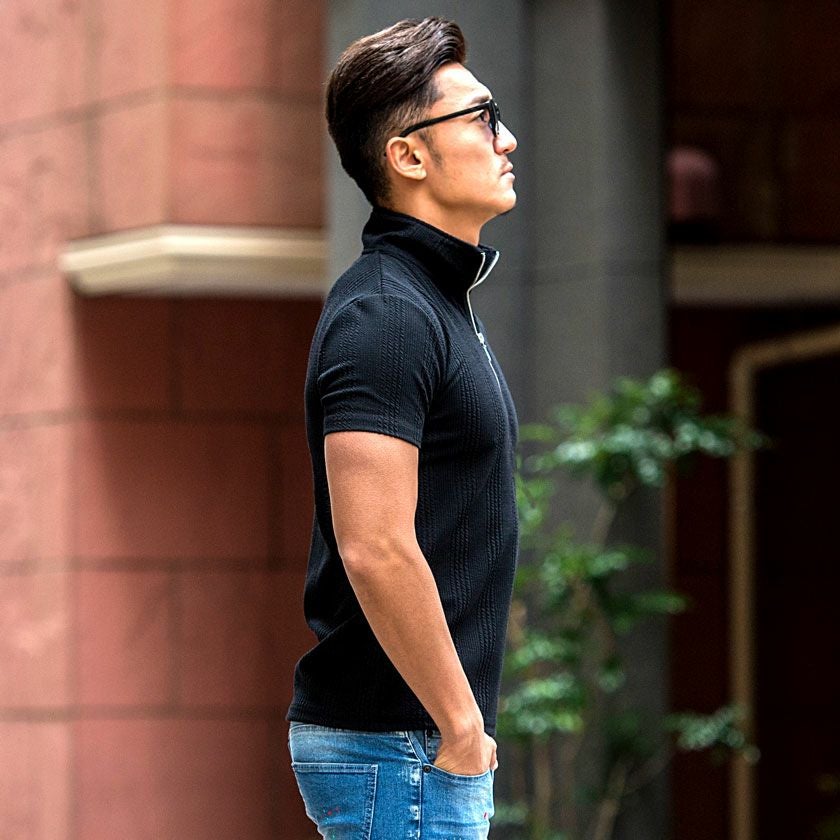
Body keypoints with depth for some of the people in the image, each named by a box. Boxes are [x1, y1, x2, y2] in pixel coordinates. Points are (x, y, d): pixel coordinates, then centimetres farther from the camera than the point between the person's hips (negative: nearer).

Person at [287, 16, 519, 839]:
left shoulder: (437, 299, 17)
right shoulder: (385, 315, -16)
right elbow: (376, 550, -24)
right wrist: (461, 726, -18)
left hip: (435, 743, 10)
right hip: (397, 746, -10)